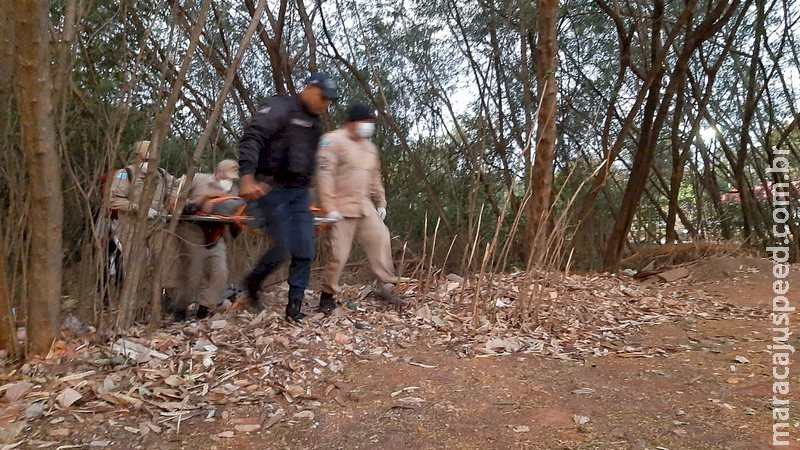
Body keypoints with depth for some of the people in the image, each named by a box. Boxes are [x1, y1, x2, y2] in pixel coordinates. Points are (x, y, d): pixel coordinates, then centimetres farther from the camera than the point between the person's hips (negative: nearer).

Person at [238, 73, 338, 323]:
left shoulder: (315, 123, 16)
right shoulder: (281, 108, -8)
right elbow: (251, 139, -19)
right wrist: (247, 177, -31)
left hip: (299, 192, 7)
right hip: (272, 189, -7)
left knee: (305, 251, -1)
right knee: (283, 248, -10)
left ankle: (294, 307, 10)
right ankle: (252, 283, 19)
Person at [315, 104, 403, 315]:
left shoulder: (369, 147, 16)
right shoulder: (333, 140, -9)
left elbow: (375, 177, 23)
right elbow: (325, 175, -16)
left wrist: (381, 202, 16)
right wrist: (330, 207, -21)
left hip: (365, 206, 7)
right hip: (342, 208, -7)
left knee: (381, 240, -2)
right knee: (338, 254, -5)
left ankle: (386, 286, 8)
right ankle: (327, 296, 11)